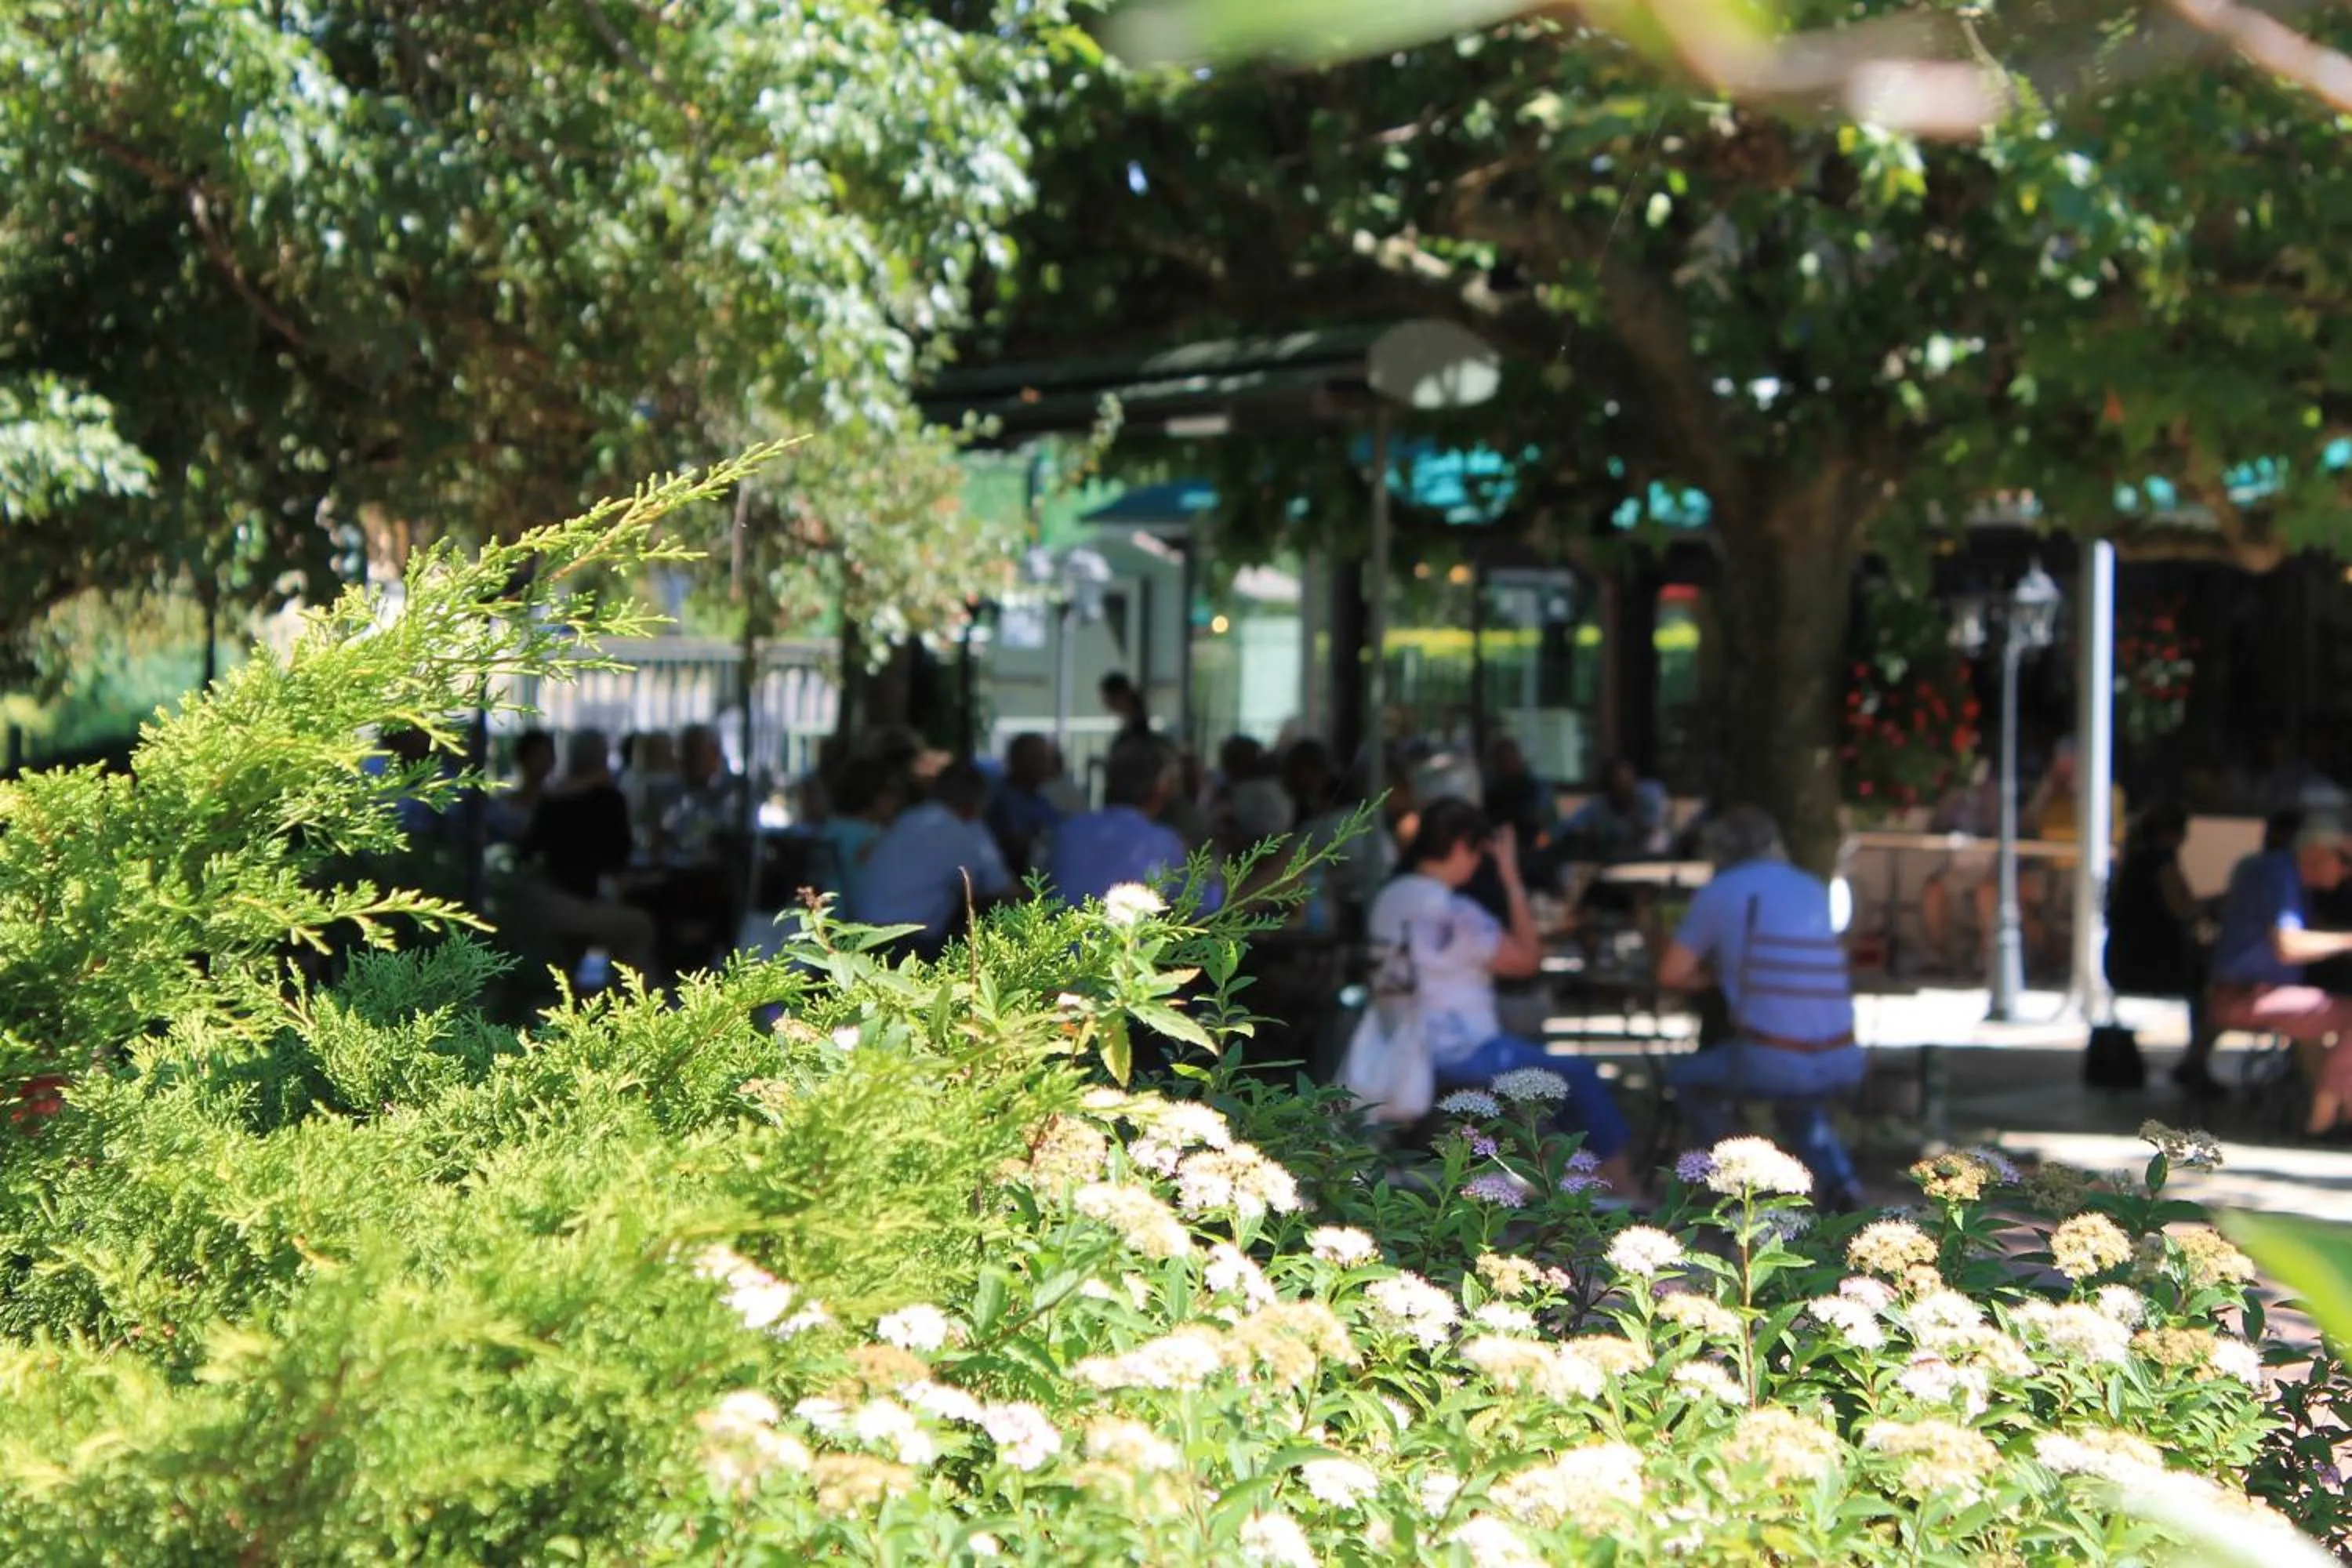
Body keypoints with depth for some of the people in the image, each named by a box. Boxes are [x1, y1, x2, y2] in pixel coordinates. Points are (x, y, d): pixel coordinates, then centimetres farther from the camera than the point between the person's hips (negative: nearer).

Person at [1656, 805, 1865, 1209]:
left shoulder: (1718, 892, 5)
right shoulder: (1815, 890, 17)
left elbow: (1671, 974, 8)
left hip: (1772, 1064, -4)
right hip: (1843, 1065, 4)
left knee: (1687, 1076, 26)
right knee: (1798, 1103, 39)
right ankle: (1837, 1177, 13)